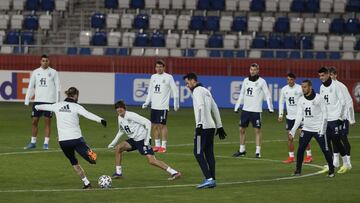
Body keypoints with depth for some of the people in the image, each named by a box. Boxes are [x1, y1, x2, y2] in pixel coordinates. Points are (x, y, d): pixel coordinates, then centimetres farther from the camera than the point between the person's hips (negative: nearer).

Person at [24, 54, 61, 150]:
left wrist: (57, 101, -6)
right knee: (34, 121, 3)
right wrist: (27, 100, 4)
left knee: (48, 121, -1)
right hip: (38, 100, 3)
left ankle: (46, 143, 5)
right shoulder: (35, 72, 9)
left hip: (49, 101, -2)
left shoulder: (53, 72, 2)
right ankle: (33, 142, 14)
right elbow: (31, 87, 11)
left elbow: (57, 87, 1)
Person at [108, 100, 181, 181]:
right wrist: (113, 143, 22)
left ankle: (174, 173, -18)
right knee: (118, 148, -5)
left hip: (143, 140, -8)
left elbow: (148, 122, -21)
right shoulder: (120, 118, 8)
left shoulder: (131, 115, -18)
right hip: (134, 140, 8)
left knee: (151, 160, -19)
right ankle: (118, 172, 5)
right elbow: (121, 131, 27)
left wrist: (147, 139, -21)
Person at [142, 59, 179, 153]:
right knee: (154, 125, 6)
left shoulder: (168, 77, -3)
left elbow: (175, 91, -2)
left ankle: (163, 146, -2)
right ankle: (157, 145, 15)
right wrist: (147, 102, 12)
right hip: (154, 106, 6)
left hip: (163, 106, -6)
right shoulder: (153, 77, 12)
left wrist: (176, 104, -6)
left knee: (162, 125, -7)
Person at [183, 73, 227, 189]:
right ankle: (212, 180, 9)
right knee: (209, 153, 10)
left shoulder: (197, 91, -6)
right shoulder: (206, 91, 21)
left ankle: (209, 179, -17)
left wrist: (199, 124, -26)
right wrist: (219, 126, 25)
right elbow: (215, 109, 23)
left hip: (203, 127, -9)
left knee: (198, 153, -8)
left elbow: (200, 107, -20)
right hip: (211, 126, 9)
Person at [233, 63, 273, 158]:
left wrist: (270, 108, -12)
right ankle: (242, 150, 18)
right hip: (245, 109, 5)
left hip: (256, 110, -5)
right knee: (242, 129, 7)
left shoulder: (261, 81, -4)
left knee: (257, 130, -3)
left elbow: (267, 95, -4)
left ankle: (258, 151, 1)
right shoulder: (246, 81, 10)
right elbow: (241, 95, 17)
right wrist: (237, 107, 14)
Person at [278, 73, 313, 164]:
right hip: (289, 116, 4)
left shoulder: (300, 89, -10)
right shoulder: (284, 89, 3)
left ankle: (309, 155, 4)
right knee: (290, 138, 5)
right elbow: (281, 102, 12)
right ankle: (291, 157, 13)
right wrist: (281, 114, 6)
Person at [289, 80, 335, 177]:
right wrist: (293, 130, -1)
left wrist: (322, 128, -15)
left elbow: (324, 114, -7)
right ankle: (298, 170, 4)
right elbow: (299, 117, 6)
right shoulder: (301, 100, 4)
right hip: (306, 129, 4)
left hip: (318, 129, -4)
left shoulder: (319, 98, -8)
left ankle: (331, 170, 11)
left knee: (325, 150, -3)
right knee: (300, 149, -6)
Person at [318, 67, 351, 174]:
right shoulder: (322, 87, 12)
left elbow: (342, 101, -8)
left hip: (335, 118, -6)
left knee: (336, 141, -6)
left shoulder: (335, 86, -8)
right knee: (326, 142, 3)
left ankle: (346, 164, 5)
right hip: (325, 119, 6)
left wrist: (340, 116, -8)